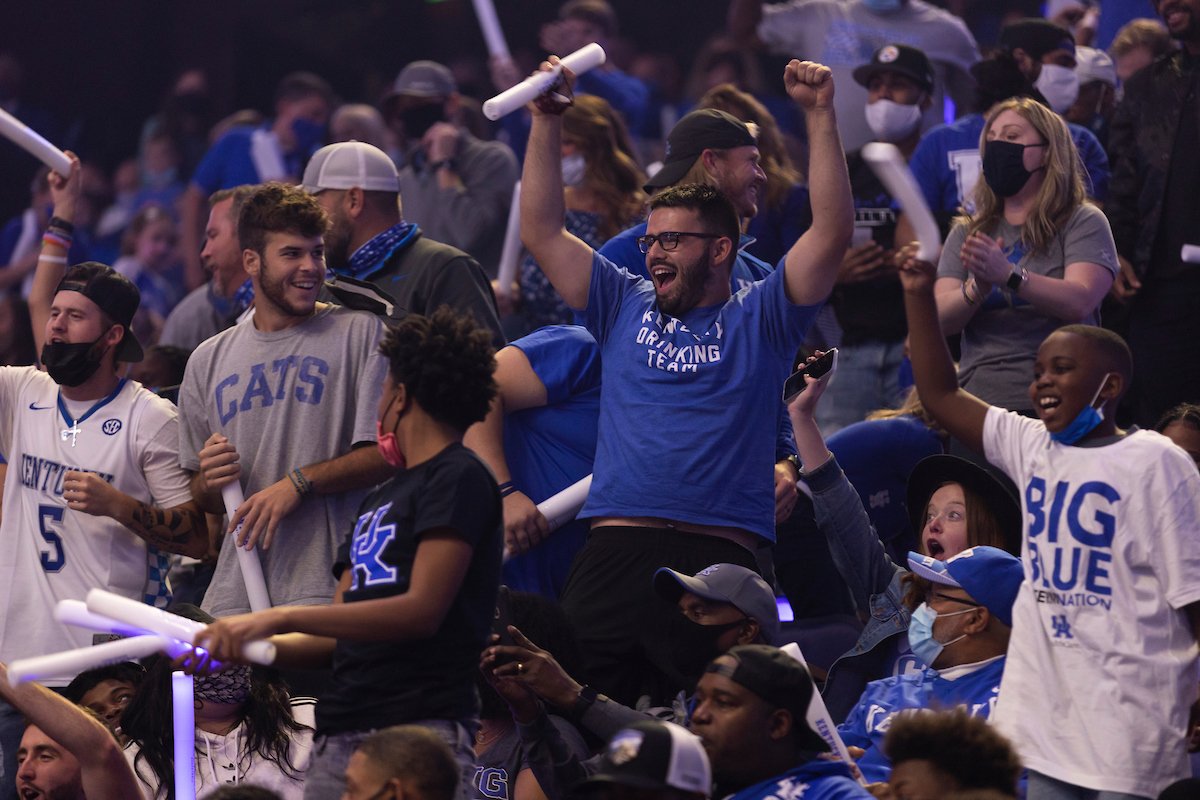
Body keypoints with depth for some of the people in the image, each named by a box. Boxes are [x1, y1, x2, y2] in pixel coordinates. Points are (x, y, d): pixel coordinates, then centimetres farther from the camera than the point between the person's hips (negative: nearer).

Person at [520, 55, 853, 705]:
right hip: (616, 547, 3)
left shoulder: (757, 320, 11)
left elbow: (832, 232, 1)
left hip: (721, 553, -3)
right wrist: (546, 122, 12)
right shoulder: (625, 307, 21)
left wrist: (821, 115, -4)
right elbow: (541, 232, 19)